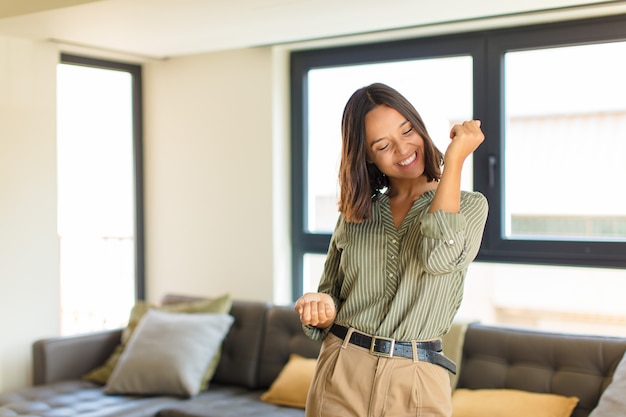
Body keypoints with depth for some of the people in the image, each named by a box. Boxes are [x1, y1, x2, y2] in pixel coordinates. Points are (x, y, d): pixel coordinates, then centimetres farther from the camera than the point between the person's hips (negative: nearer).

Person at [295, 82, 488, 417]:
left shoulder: (468, 206, -1)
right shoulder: (354, 212, 7)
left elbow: (440, 256, -23)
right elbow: (332, 294, 13)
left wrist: (455, 159, -16)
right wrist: (321, 309, -11)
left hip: (417, 384, -2)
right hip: (342, 376, 2)